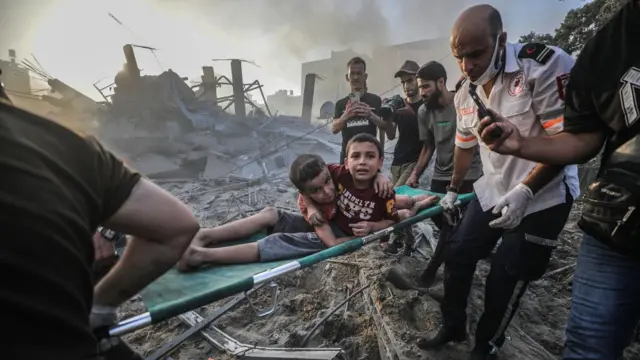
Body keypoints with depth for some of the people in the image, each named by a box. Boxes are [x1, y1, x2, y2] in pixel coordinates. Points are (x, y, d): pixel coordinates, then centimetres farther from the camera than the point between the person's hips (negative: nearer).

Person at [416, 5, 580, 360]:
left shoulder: (546, 64, -19)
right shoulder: (464, 94, 1)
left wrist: (524, 191, -27)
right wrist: (453, 189, 23)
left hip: (543, 195, -6)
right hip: (492, 191, 6)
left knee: (506, 278, 1)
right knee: (457, 255, 9)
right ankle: (453, 327, 33)